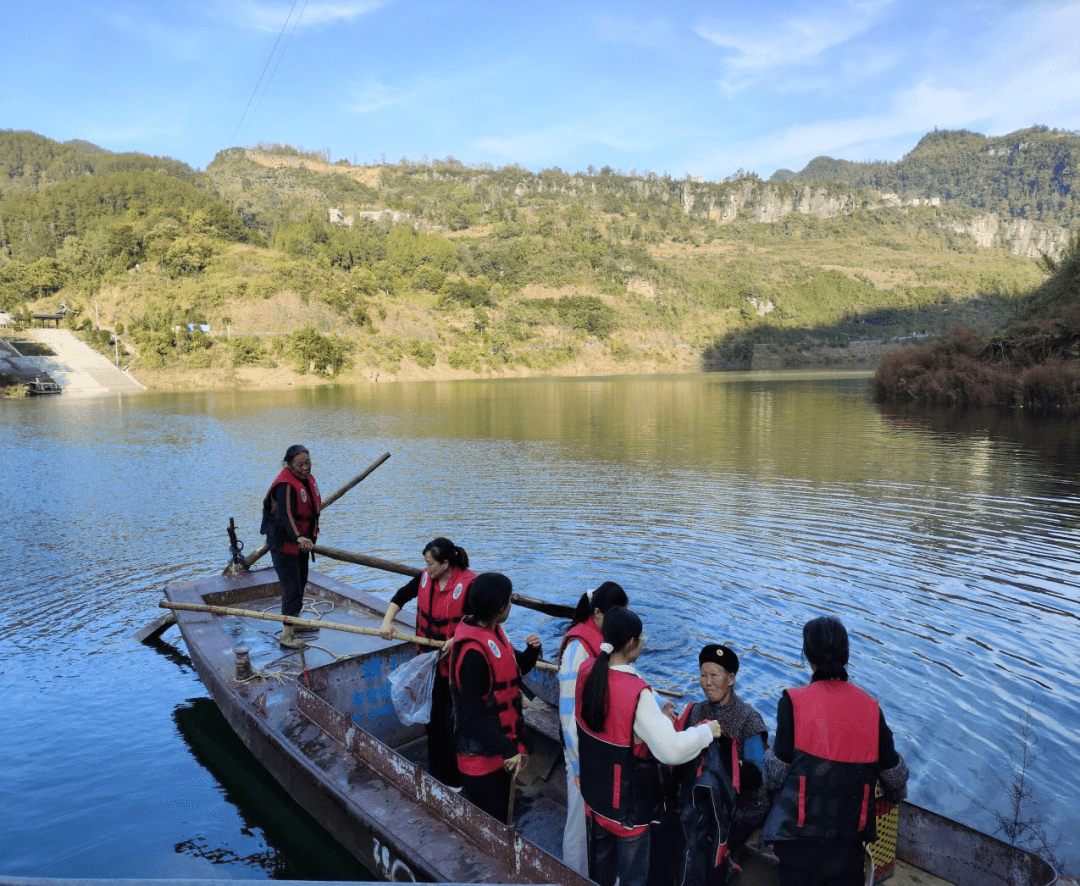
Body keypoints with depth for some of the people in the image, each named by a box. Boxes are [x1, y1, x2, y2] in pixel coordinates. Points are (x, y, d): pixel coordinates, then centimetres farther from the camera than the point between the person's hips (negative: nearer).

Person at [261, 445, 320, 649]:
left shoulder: (308, 478, 4)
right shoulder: (286, 485, -25)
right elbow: (286, 515, -37)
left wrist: (311, 535, 23)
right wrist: (299, 538, -51)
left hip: (301, 541, 9)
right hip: (283, 542, -9)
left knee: (301, 582, 21)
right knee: (292, 586, -9)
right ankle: (286, 634, 0)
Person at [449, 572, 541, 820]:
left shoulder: (493, 631, 2)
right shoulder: (472, 650, -27)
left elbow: (514, 670, 14)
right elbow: (471, 714, -26)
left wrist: (531, 650, -6)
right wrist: (507, 748, -25)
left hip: (501, 743, 9)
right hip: (482, 753, -9)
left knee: (501, 816, 23)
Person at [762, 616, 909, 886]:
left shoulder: (793, 702, -14)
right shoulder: (870, 707, -3)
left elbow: (777, 770, -10)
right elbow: (892, 770, 5)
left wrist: (771, 783, 14)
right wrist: (896, 793, 28)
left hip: (798, 826, -3)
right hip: (849, 830, 3)